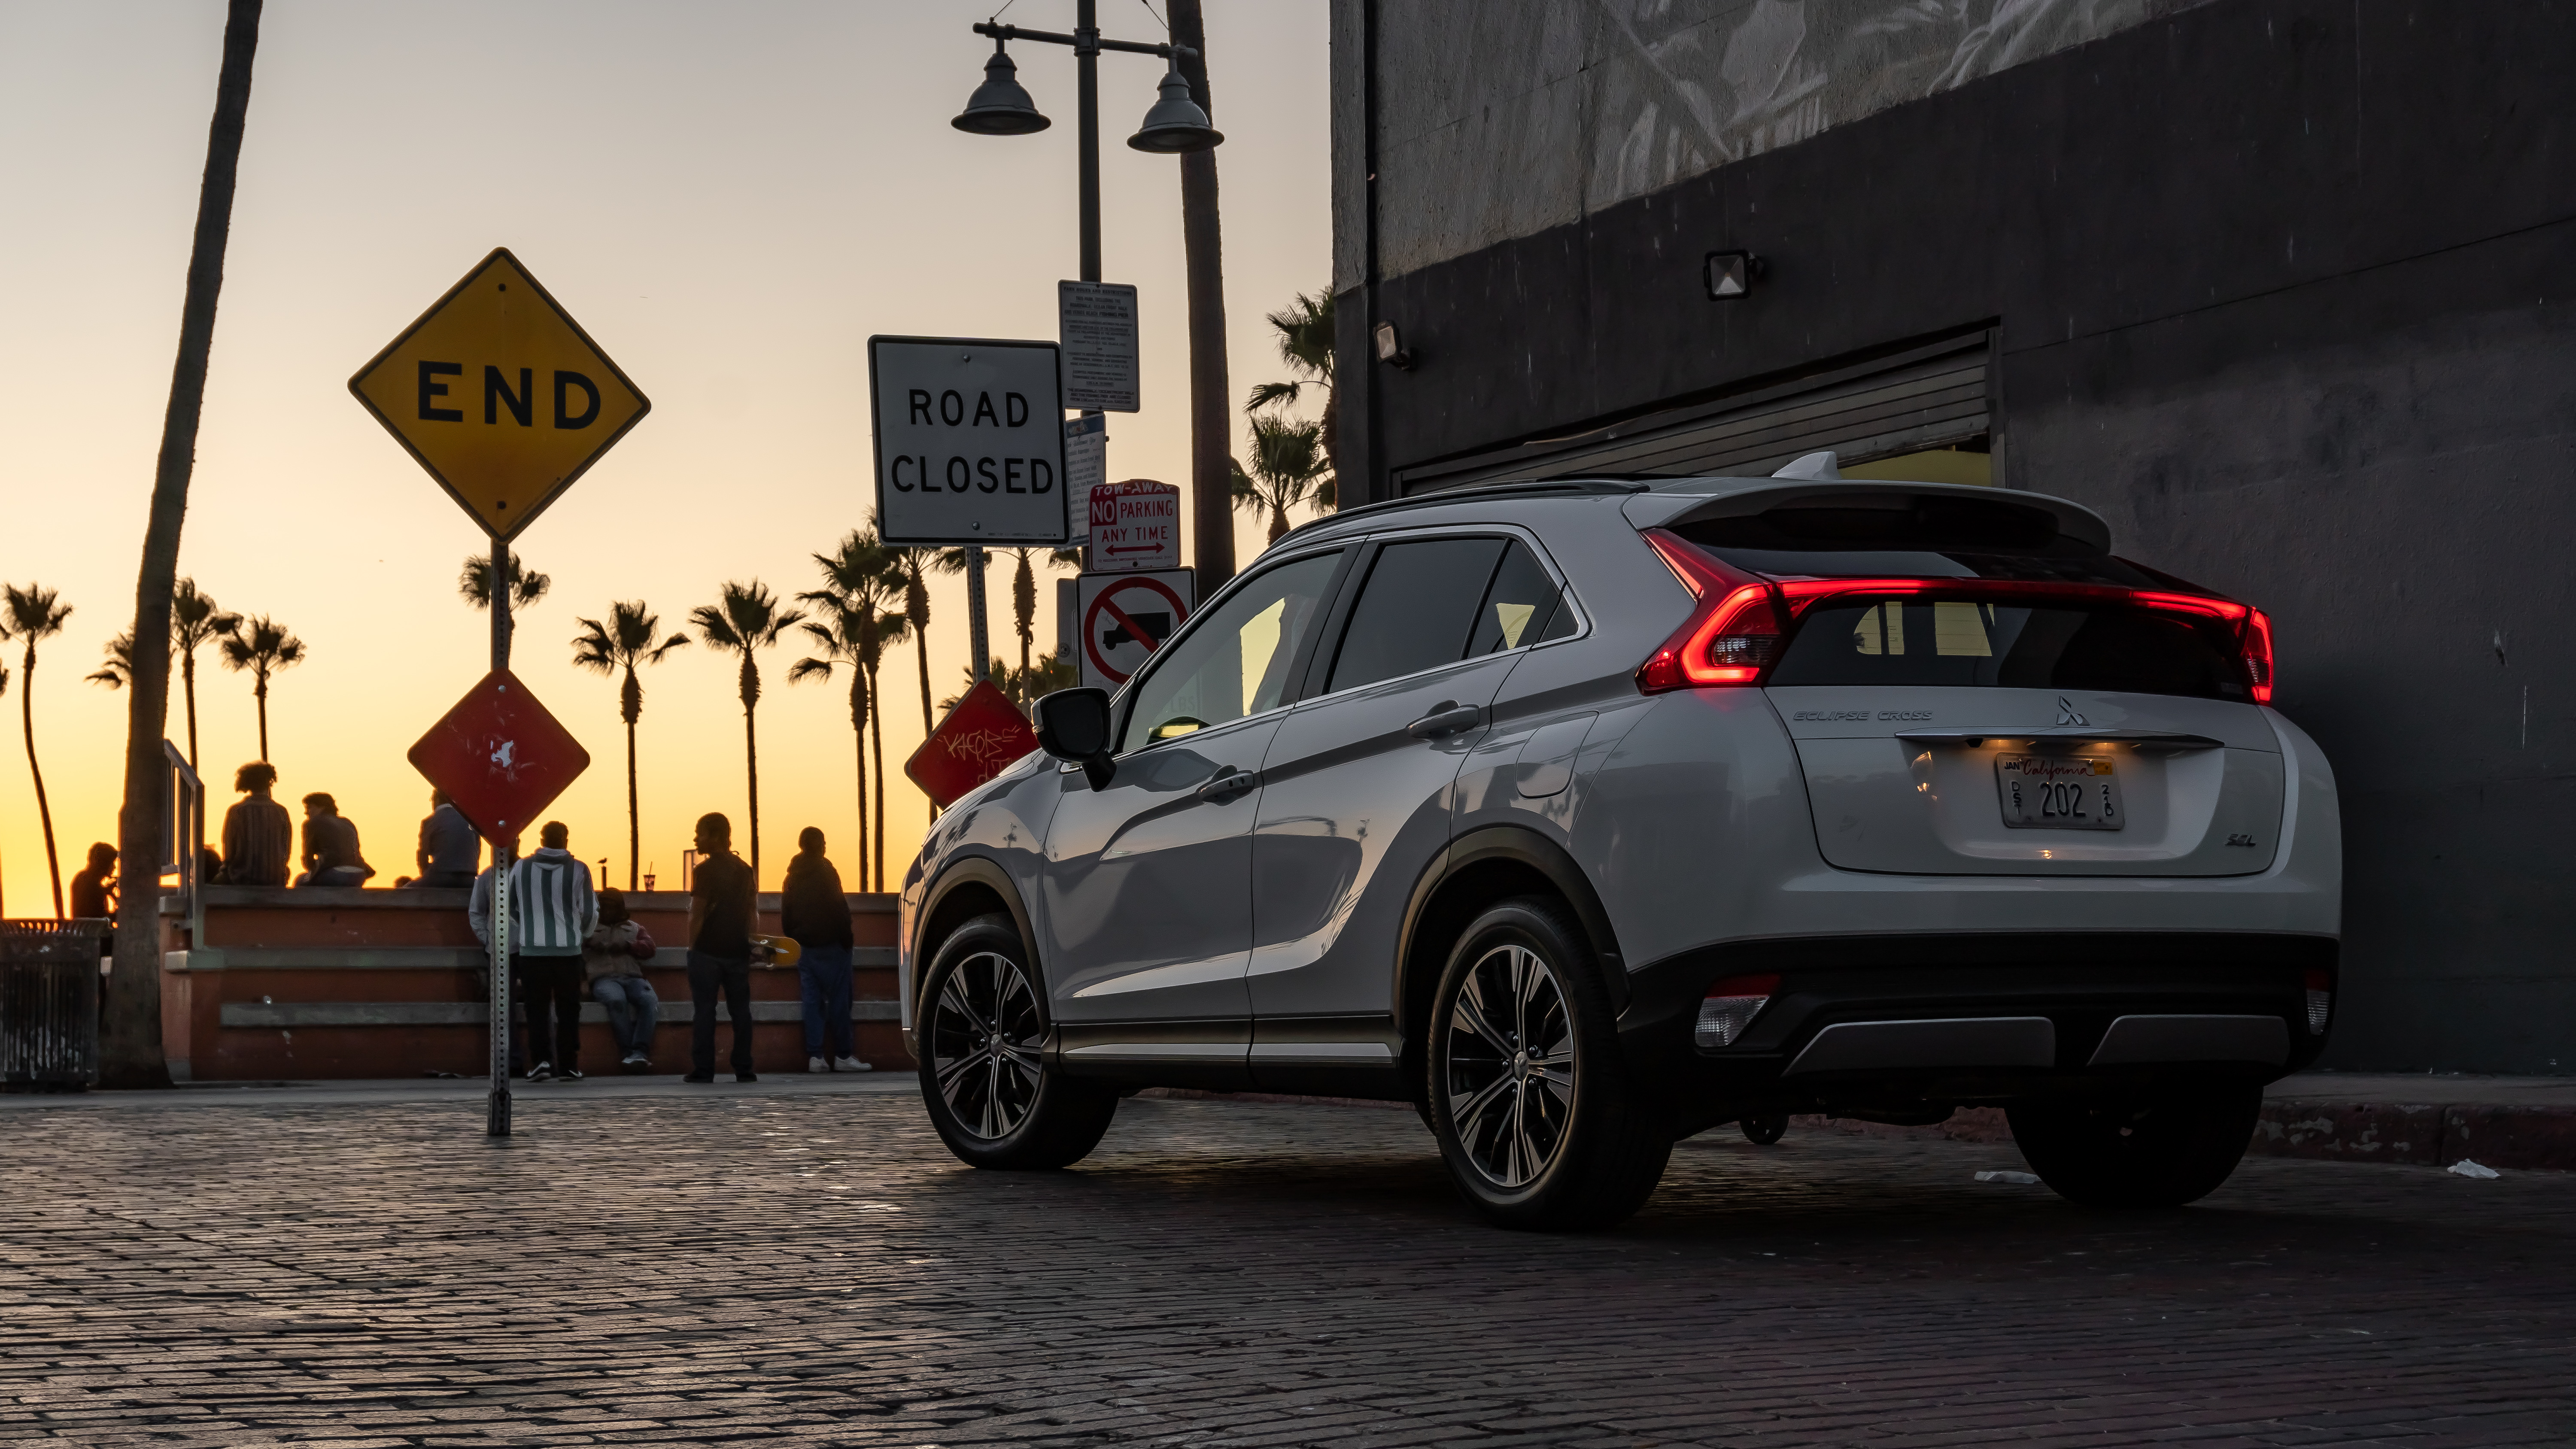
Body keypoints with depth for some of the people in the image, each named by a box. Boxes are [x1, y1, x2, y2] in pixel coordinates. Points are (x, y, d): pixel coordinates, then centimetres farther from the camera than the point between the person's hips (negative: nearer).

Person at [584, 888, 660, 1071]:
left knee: (649, 1000, -34)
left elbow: (649, 948, 13)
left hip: (633, 978, 2)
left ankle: (640, 1051, -42)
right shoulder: (589, 928, 28)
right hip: (604, 979, -2)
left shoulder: (634, 928, 29)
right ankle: (628, 1052, -38)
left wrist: (628, 946, -4)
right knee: (616, 1000, -39)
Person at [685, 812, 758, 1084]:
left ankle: (703, 1069, -2)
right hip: (738, 950, 5)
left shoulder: (704, 871, -9)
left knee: (704, 1010, -1)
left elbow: (697, 915, -11)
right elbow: (752, 909, 12)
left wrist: (692, 946, -3)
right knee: (740, 1009, 6)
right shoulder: (744, 870, 9)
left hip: (708, 950, -5)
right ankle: (743, 1069, 5)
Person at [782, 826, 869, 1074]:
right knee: (838, 1001, -3)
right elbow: (840, 909, -13)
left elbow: (785, 917, 14)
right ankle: (843, 1056, -5)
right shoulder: (825, 872, -8)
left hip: (805, 949, 6)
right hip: (829, 946, -6)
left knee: (813, 1001, 5)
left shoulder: (792, 877, 12)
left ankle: (815, 1056, 0)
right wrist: (846, 940, -7)